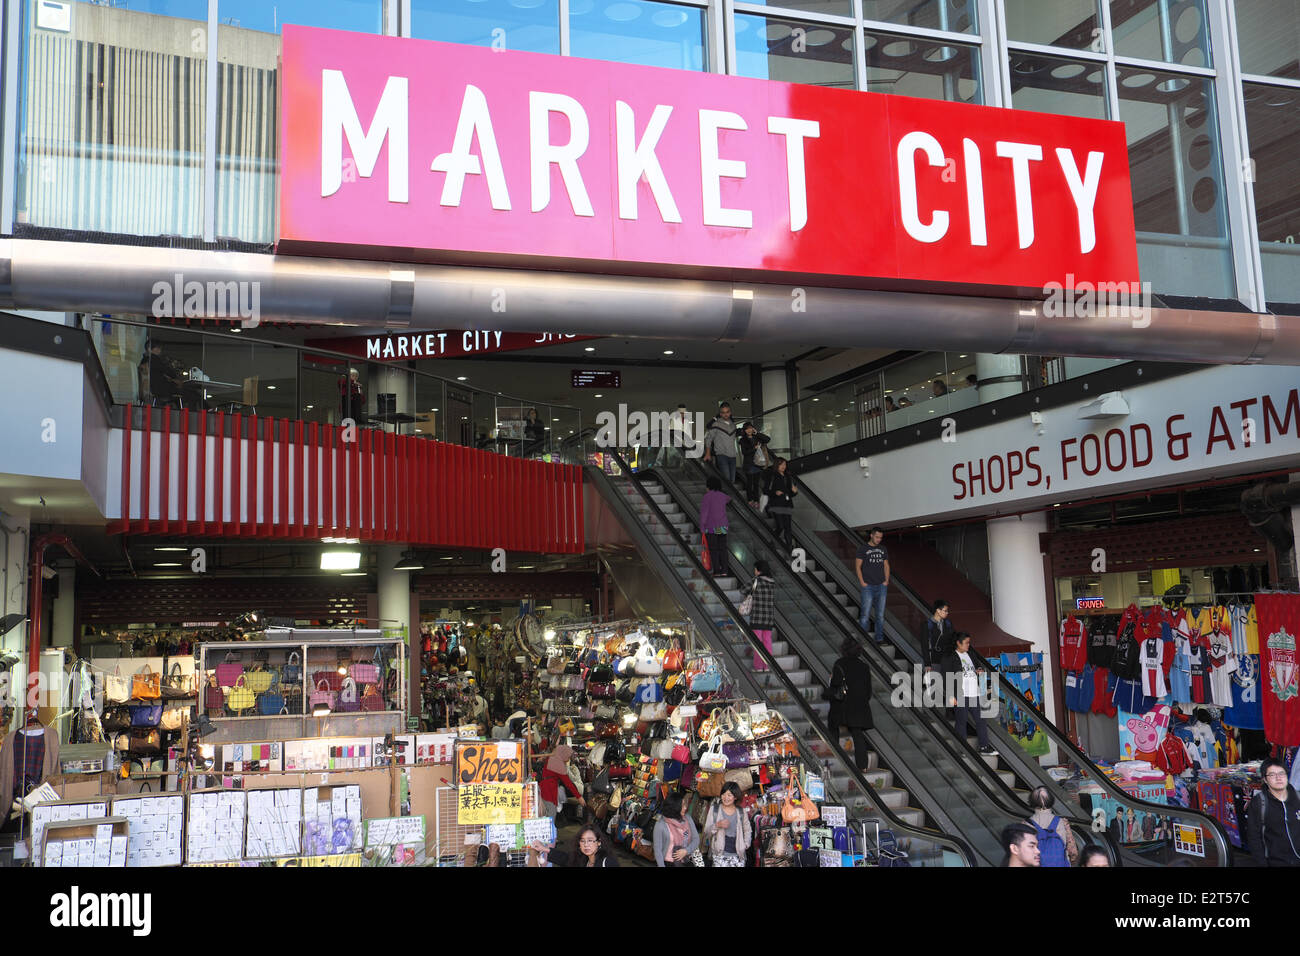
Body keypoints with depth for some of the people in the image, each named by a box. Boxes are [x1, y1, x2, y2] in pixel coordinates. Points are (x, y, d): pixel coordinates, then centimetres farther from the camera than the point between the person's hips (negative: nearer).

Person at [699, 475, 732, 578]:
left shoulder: (706, 497, -10)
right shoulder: (722, 495, 8)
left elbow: (703, 513, -14)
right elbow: (728, 500, 33)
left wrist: (702, 528, -9)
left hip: (711, 527, -5)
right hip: (722, 526, 5)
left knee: (713, 550, 1)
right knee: (723, 548, 8)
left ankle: (716, 571, 0)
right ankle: (725, 570, 7)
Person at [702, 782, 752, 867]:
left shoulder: (741, 812, 9)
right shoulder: (714, 809, 5)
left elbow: (748, 830, 22)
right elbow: (706, 832, 3)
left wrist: (745, 844, 7)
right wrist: (717, 825, -14)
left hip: (738, 855, 2)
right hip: (720, 855, -2)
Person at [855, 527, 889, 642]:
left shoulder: (883, 549, 13)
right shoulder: (863, 549, 0)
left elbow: (886, 566, 17)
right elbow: (857, 566, -1)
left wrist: (886, 580, 4)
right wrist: (862, 582, -9)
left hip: (881, 586, 4)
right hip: (868, 586, -4)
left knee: (880, 614, 7)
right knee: (865, 613, -8)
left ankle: (879, 638, 13)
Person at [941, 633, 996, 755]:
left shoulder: (969, 655, 17)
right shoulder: (949, 658, -5)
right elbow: (947, 678, -8)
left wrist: (978, 672, 4)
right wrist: (951, 696, -14)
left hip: (973, 693, 7)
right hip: (960, 695, -7)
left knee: (980, 719, 6)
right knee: (962, 721, -1)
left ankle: (984, 746, 13)